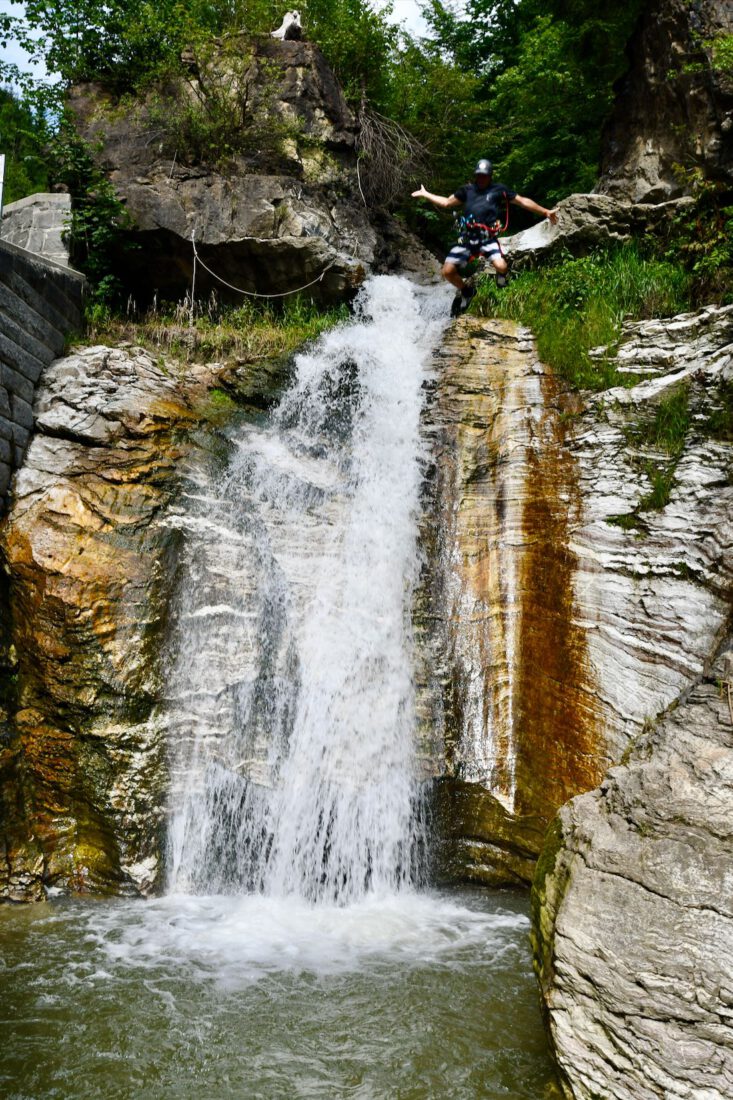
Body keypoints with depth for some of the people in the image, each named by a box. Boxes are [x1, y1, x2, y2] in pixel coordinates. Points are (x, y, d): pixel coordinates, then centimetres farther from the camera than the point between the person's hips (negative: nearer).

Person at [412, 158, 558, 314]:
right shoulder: (467, 190, 16)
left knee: (501, 266, -29)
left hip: (488, 238, -3)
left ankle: (501, 277, 13)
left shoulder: (499, 189, 8)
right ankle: (466, 291, 21)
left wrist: (545, 212, 7)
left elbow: (523, 201, 11)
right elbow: (446, 202, 23)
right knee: (448, 271, -10)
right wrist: (425, 194, 22)